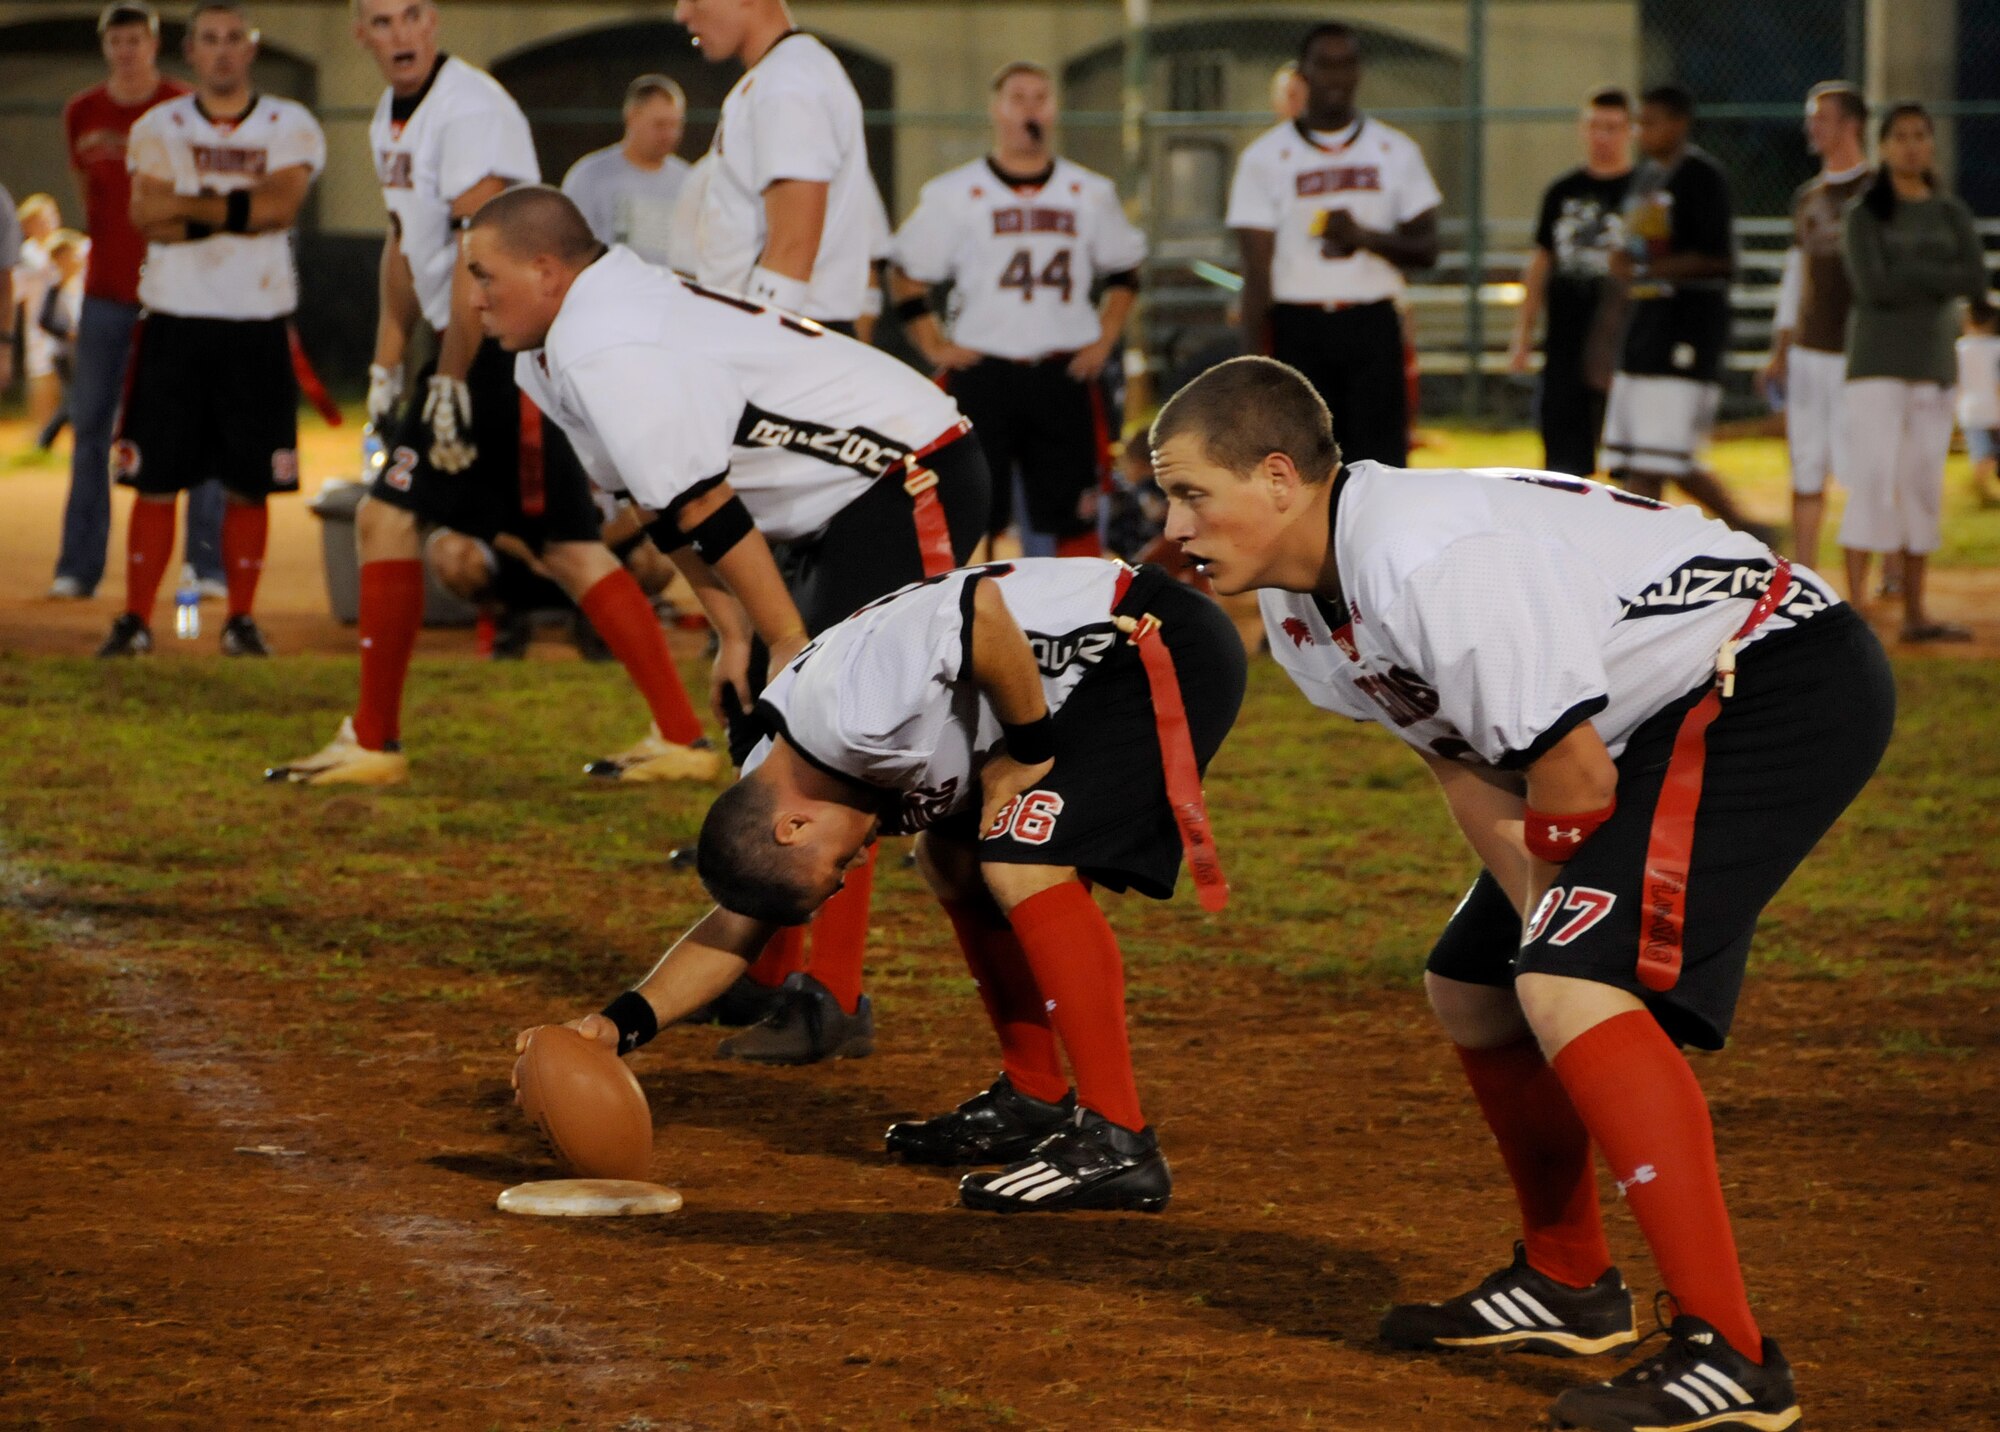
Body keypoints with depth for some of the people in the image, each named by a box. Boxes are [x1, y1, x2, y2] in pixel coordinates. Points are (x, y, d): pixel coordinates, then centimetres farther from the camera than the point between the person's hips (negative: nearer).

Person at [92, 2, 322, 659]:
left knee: (249, 483, 2)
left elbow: (283, 203, -13)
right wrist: (241, 210, -14)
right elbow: (150, 218, -9)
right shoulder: (158, 127, 6)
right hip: (174, 319, 0)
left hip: (258, 327, 0)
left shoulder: (290, 127, 5)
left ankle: (241, 619, 12)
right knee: (155, 480, 0)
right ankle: (136, 618, 6)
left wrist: (190, 205, -12)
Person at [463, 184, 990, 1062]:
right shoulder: (548, 359, 9)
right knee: (755, 715, 13)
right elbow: (662, 509, 12)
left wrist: (788, 641, -17)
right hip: (838, 510, 11)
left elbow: (704, 509, -22)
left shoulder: (610, 355, -23)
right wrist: (734, 633, 7)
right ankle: (766, 980, 21)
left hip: (912, 486, -11)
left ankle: (829, 1006, -13)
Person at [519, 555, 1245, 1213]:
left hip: (1159, 648, -10)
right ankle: (1035, 1102, 23)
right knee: (952, 860, 16)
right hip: (1100, 673, 10)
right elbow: (735, 929, 13)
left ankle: (1117, 1144, -18)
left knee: (1021, 862, -19)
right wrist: (619, 1023, 1)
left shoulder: (843, 717, -25)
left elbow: (986, 607, -32)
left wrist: (1028, 751, -20)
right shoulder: (767, 780, 6)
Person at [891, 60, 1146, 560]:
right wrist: (935, 348, -2)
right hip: (981, 374, -2)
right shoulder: (952, 194, 3)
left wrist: (1104, 340, 8)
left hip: (1064, 374, 2)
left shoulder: (1091, 194, 10)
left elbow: (1124, 272, 20)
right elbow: (908, 279, 7)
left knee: (1074, 517, 2)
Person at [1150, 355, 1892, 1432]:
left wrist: (1567, 955, -6)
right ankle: (1568, 1287, 35)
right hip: (1654, 726, 11)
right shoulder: (1301, 614, 3)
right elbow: (1476, 776, 7)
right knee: (1471, 987, 17)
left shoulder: (1431, 558, -28)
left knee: (1575, 987, -25)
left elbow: (1572, 771, -22)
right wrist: (1547, 934, -6)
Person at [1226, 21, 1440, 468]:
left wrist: (1365, 238, -14)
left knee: (1382, 461, -3)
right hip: (1298, 328, -1)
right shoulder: (1265, 157, 2)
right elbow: (1257, 268, -2)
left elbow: (1426, 249, 6)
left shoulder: (1396, 151, 8)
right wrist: (1254, 361, -9)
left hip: (1373, 327, 1)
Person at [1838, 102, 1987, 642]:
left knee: (1924, 488, 8)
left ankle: (1915, 613, 15)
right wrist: (1936, 278, -8)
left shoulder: (1952, 214, 10)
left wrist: (1910, 276, -11)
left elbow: (1975, 280, -4)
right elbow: (1873, 285, -15)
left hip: (1933, 368, 5)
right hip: (1876, 368, -4)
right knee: (1873, 483, -14)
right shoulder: (1863, 215, -2)